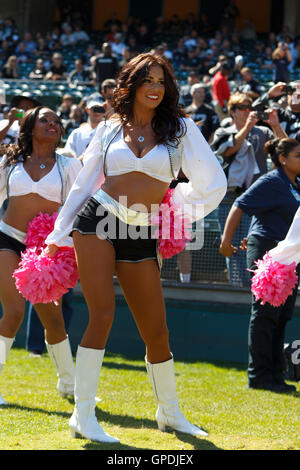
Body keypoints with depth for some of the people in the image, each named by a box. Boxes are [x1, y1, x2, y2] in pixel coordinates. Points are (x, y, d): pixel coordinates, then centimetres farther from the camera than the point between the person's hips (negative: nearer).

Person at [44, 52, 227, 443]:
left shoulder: (180, 129, 5)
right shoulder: (110, 129, 8)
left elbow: (213, 182, 8)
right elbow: (85, 182, 14)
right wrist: (60, 234, 14)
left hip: (140, 235, 1)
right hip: (97, 221, -1)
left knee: (156, 331, 6)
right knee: (102, 315, -15)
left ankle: (170, 412, 27)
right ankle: (83, 416, -12)